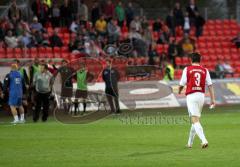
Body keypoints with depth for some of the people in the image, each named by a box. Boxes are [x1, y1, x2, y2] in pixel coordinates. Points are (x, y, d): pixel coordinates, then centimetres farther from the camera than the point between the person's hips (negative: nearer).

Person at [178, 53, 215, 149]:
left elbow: (182, 84, 4)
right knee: (196, 119, 18)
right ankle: (190, 143, 28)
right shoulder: (205, 70, 8)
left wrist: (179, 91, 26)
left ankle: (204, 140, -31)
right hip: (201, 95, 4)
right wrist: (213, 99, 2)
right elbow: (210, 85, 2)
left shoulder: (187, 69, 1)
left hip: (191, 96, -4)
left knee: (195, 120, -12)